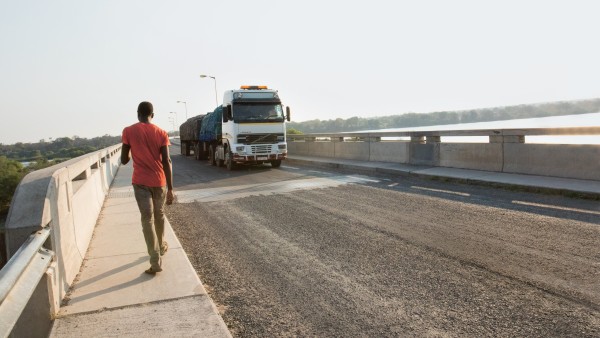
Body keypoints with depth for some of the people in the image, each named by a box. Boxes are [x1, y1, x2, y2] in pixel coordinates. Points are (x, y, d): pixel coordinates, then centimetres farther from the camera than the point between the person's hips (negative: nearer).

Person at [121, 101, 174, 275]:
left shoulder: (128, 131, -4)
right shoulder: (161, 133, -3)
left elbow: (124, 160, 2)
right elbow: (166, 162, -8)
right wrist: (170, 188, -6)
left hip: (140, 181, -1)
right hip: (159, 181, 1)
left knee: (147, 218, -2)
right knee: (159, 215, 21)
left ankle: (156, 261, -7)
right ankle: (161, 245, 40)